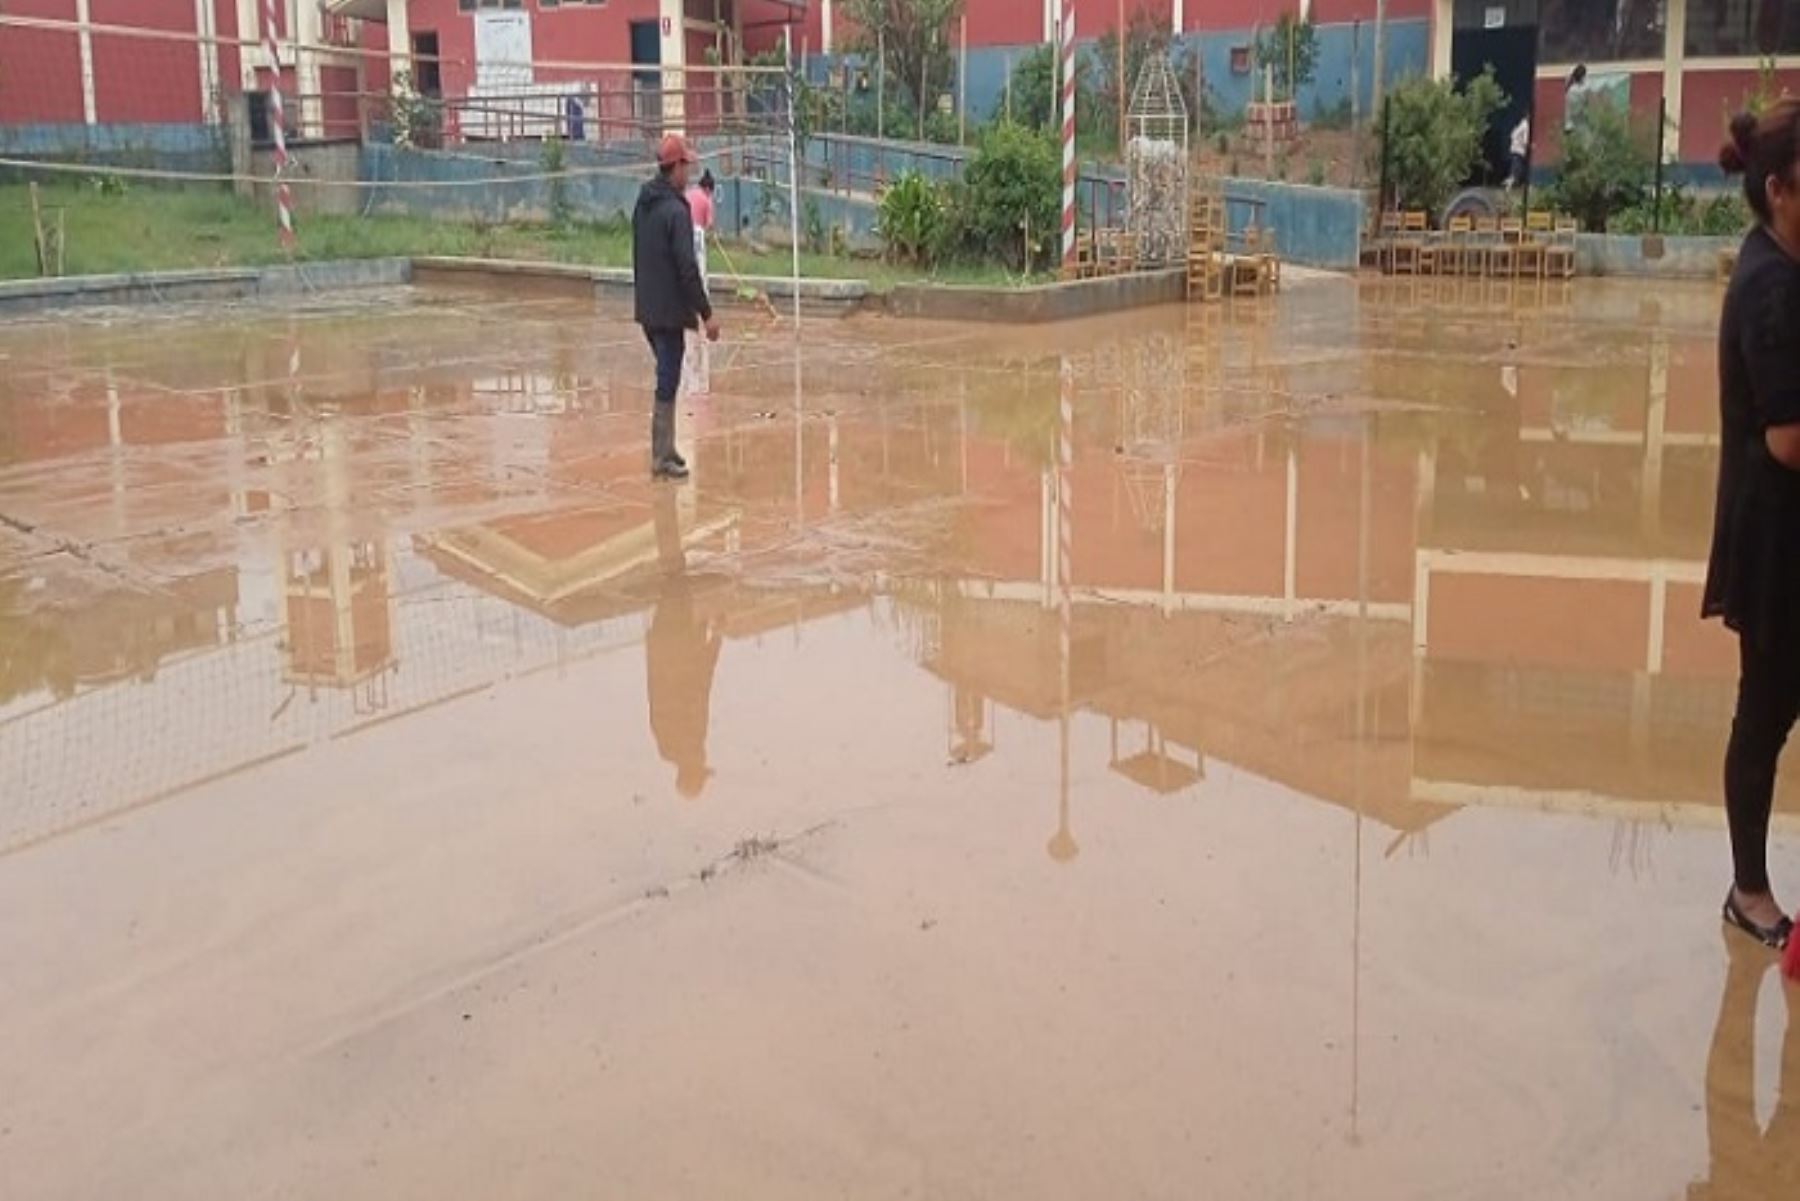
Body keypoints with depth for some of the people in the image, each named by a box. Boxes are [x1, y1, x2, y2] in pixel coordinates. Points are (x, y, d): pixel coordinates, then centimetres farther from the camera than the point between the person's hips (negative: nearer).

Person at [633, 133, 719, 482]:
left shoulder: (643, 204, 10)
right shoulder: (676, 210, -17)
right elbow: (687, 268, -20)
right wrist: (707, 314, -17)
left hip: (647, 309, 9)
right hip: (669, 311, -9)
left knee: (666, 378, 17)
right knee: (667, 384, -3)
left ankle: (665, 450, 23)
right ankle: (662, 459, 1)